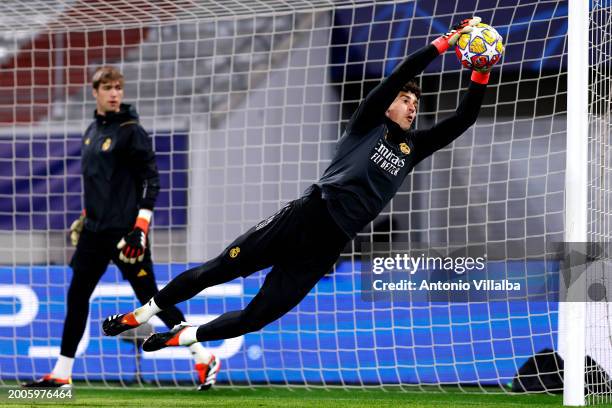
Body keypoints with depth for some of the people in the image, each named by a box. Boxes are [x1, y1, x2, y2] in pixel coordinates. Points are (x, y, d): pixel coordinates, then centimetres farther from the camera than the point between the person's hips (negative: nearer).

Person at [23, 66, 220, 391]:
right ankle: (61, 374, 14)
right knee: (77, 297, 7)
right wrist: (86, 218, 22)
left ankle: (204, 359, 3)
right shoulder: (92, 131, 13)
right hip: (95, 231, 7)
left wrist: (140, 227, -19)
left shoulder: (131, 131, -10)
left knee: (149, 297, -6)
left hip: (124, 230, -7)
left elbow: (150, 180, -13)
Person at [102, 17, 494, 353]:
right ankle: (143, 313, 18)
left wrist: (481, 74, -2)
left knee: (257, 316, 2)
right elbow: (399, 76, -8)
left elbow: (462, 120, 10)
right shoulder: (368, 124, 5)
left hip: (329, 245, 3)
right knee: (215, 271, 0)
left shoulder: (412, 147, 16)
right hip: (305, 217, -3)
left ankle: (185, 336, 23)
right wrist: (446, 41, -12)